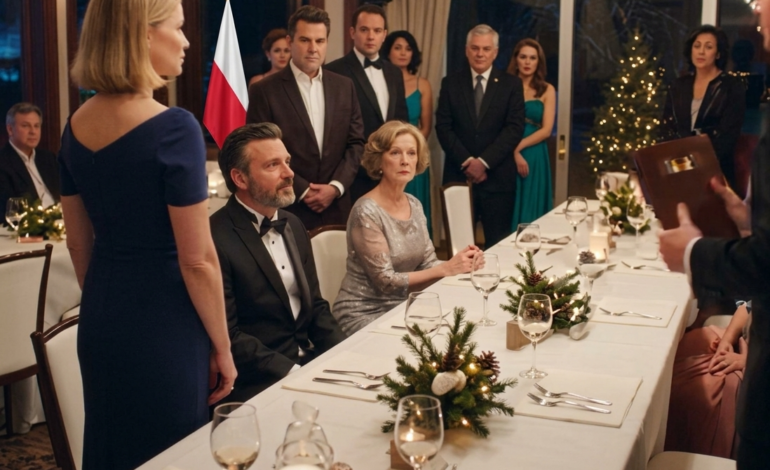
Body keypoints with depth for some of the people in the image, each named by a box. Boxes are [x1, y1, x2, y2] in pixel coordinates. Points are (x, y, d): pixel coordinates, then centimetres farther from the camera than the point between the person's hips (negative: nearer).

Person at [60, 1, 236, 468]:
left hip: (100, 323, 7)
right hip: (164, 328, -7)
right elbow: (197, 260, -18)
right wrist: (222, 348, -7)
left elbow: (79, 242, 10)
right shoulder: (173, 128, -20)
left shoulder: (76, 126, 1)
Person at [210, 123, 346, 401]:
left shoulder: (293, 226, 11)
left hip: (310, 360, 8)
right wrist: (292, 372, -21)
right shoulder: (216, 240, -15)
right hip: (259, 385, -8)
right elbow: (227, 336, -16)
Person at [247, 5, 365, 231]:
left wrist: (336, 186, -6)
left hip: (336, 208, 4)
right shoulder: (264, 91, -4)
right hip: (288, 208, -3)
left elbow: (356, 142, 8)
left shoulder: (344, 86, 9)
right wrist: (302, 190, -11)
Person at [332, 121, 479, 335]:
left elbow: (427, 264, 5)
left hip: (400, 306, 7)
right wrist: (447, 268, -22)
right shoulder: (367, 211, -18)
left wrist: (458, 263, -15)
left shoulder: (414, 205, 5)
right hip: (363, 315, -7)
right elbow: (386, 281, -20)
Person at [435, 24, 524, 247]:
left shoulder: (511, 84, 5)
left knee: (498, 244, 2)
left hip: (497, 177, -1)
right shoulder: (451, 83, 8)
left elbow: (515, 128, -4)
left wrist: (484, 162, -13)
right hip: (459, 175, 1)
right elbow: (443, 127, 2)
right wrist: (466, 162, -10)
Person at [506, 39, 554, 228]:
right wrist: (512, 151, -16)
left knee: (530, 211, 5)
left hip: (534, 158, 1)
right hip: (507, 157, -1)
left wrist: (518, 147, -13)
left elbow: (546, 130, -1)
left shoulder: (547, 90, 6)